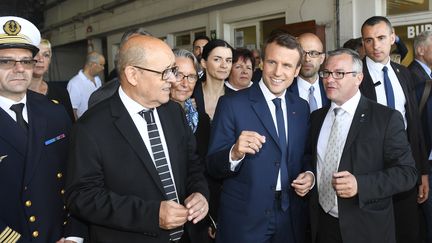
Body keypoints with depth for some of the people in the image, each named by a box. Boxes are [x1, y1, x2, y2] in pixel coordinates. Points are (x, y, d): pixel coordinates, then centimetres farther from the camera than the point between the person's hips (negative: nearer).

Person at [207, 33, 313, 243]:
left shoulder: (302, 107, 5)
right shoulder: (231, 104, -11)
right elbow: (212, 166, -12)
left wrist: (309, 175, -6)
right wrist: (235, 153, -32)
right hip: (244, 219, -4)